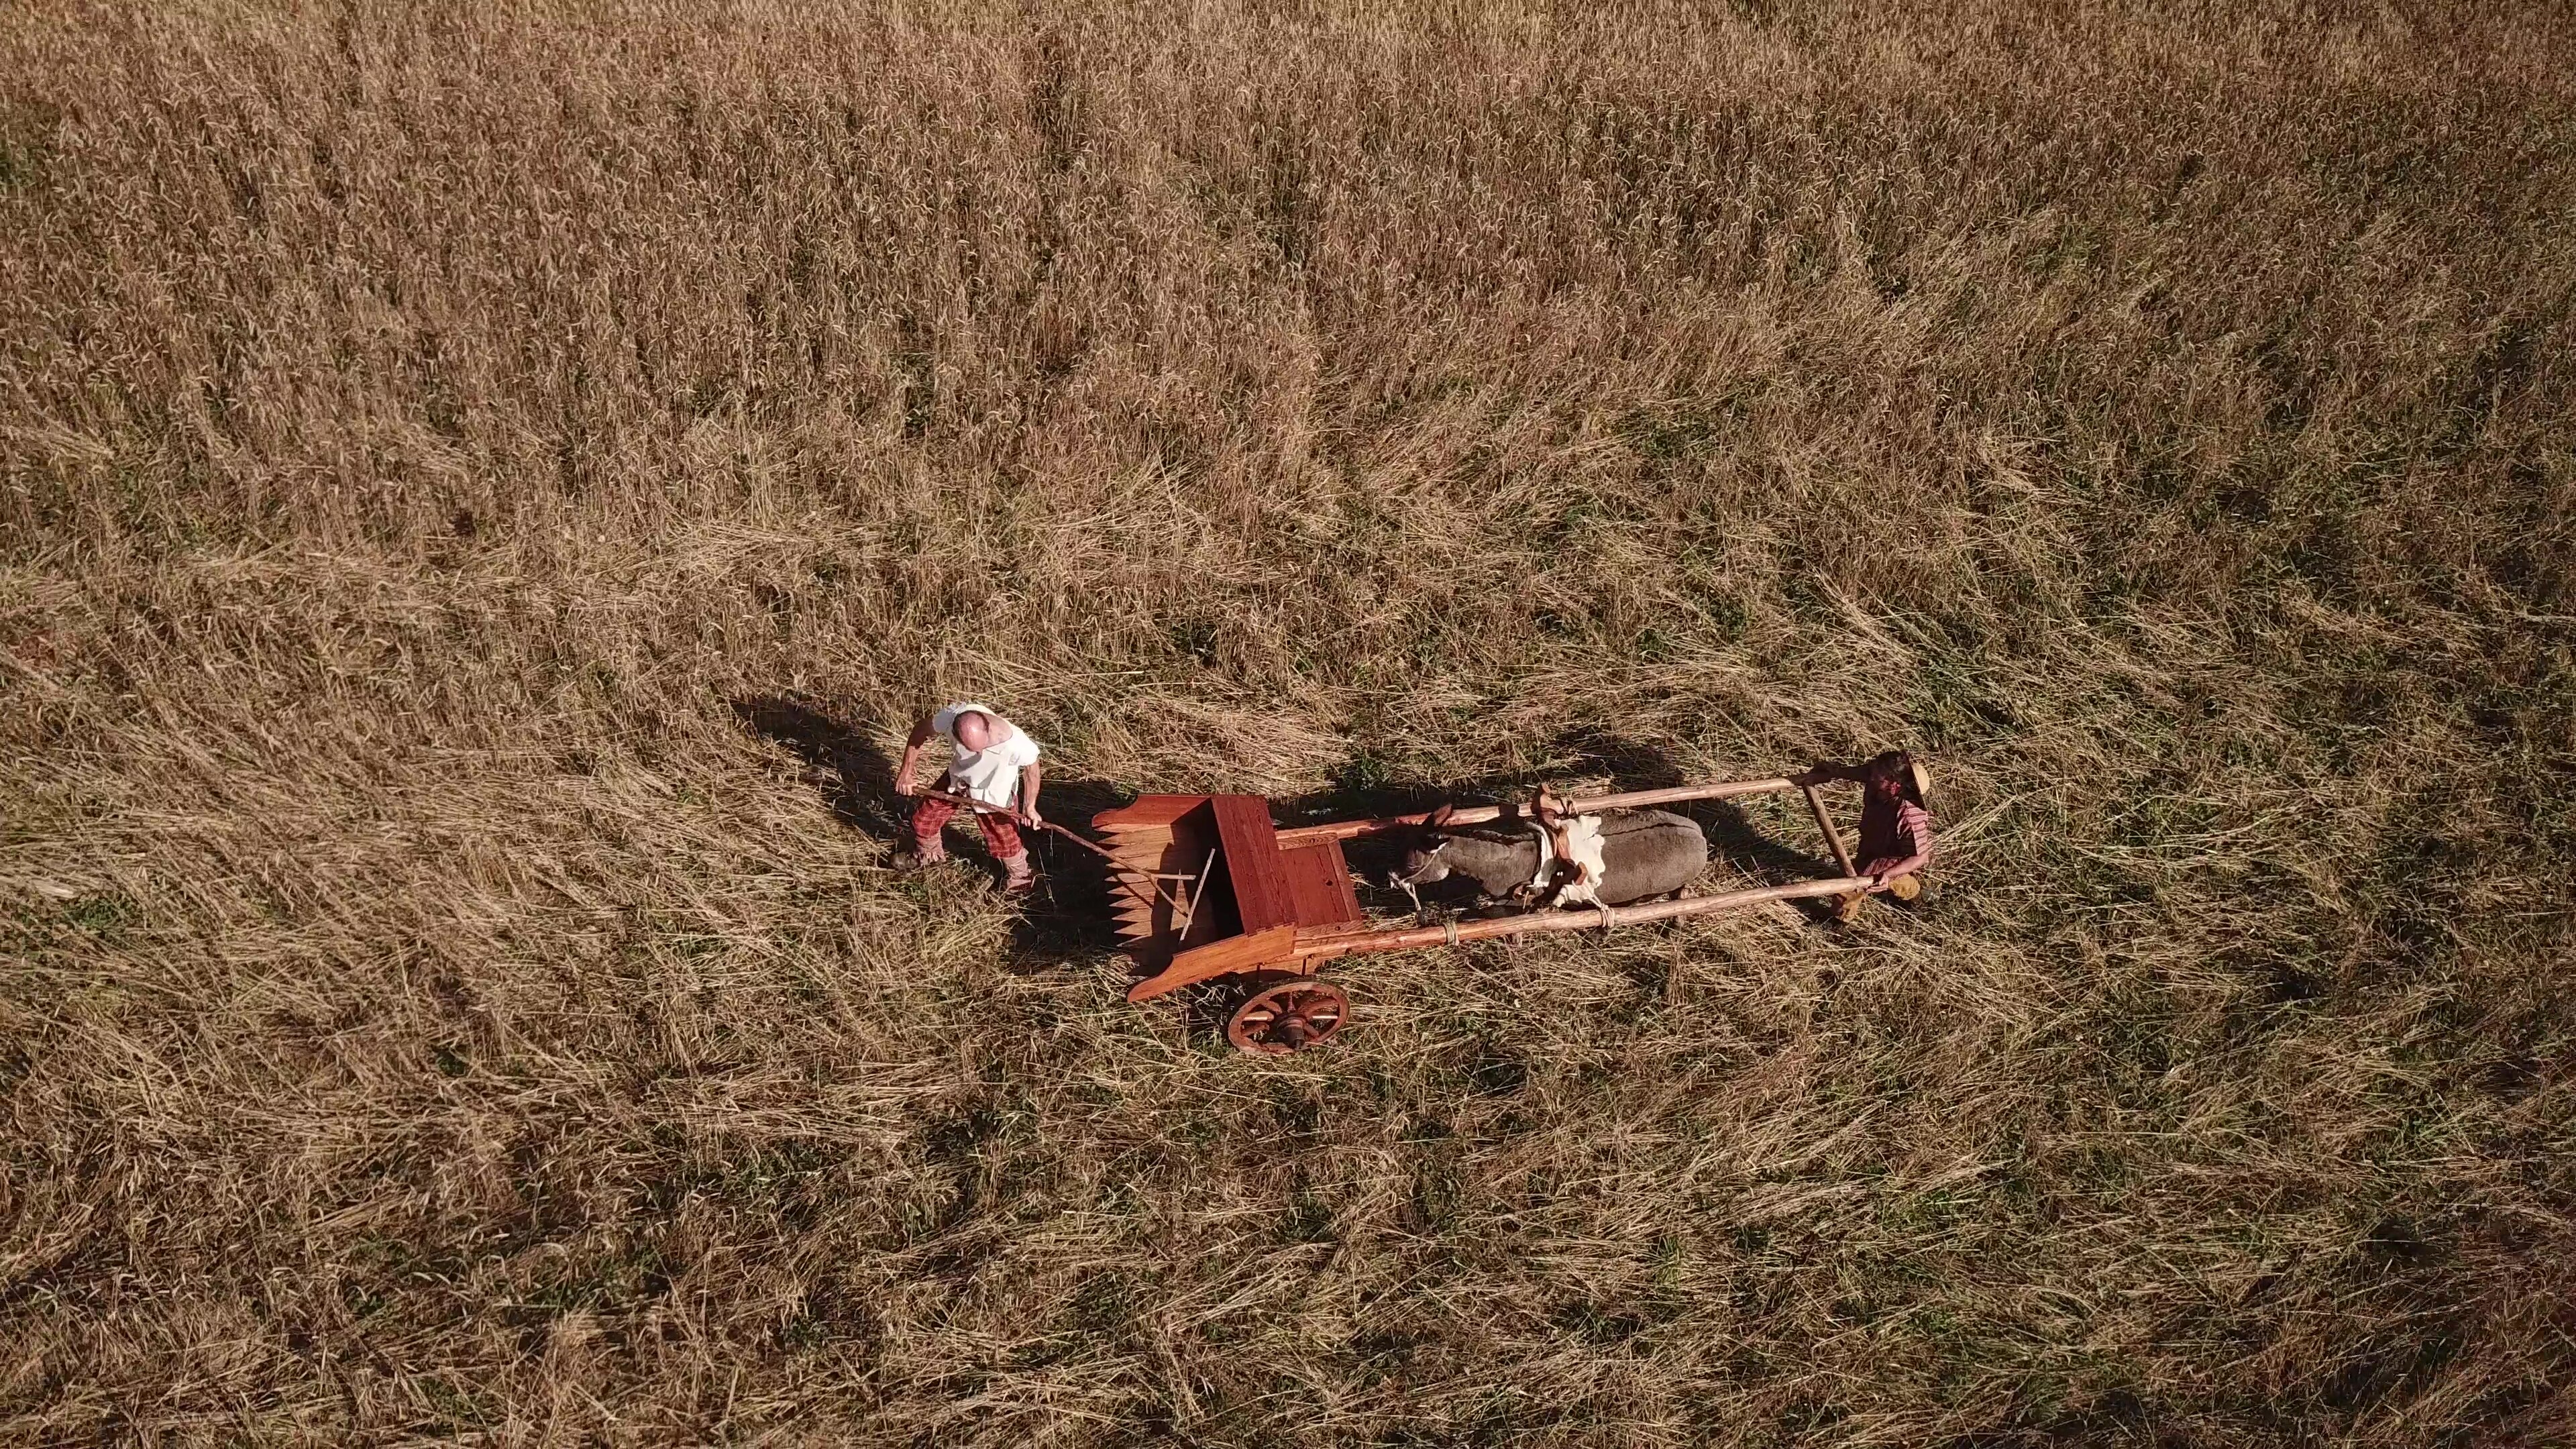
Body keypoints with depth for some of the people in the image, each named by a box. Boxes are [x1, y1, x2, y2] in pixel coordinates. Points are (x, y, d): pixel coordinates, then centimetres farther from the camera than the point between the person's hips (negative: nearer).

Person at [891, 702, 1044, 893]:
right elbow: (920, 730, -14)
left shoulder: (1015, 743, -44)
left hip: (994, 793, -3)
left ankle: (1018, 875, 48)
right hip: (958, 776, 3)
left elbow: (1032, 767, -20)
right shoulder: (951, 716, -37)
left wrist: (1030, 807, -10)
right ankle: (927, 855, 52)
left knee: (1003, 839, 12)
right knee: (924, 817, 17)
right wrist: (906, 772, -9)